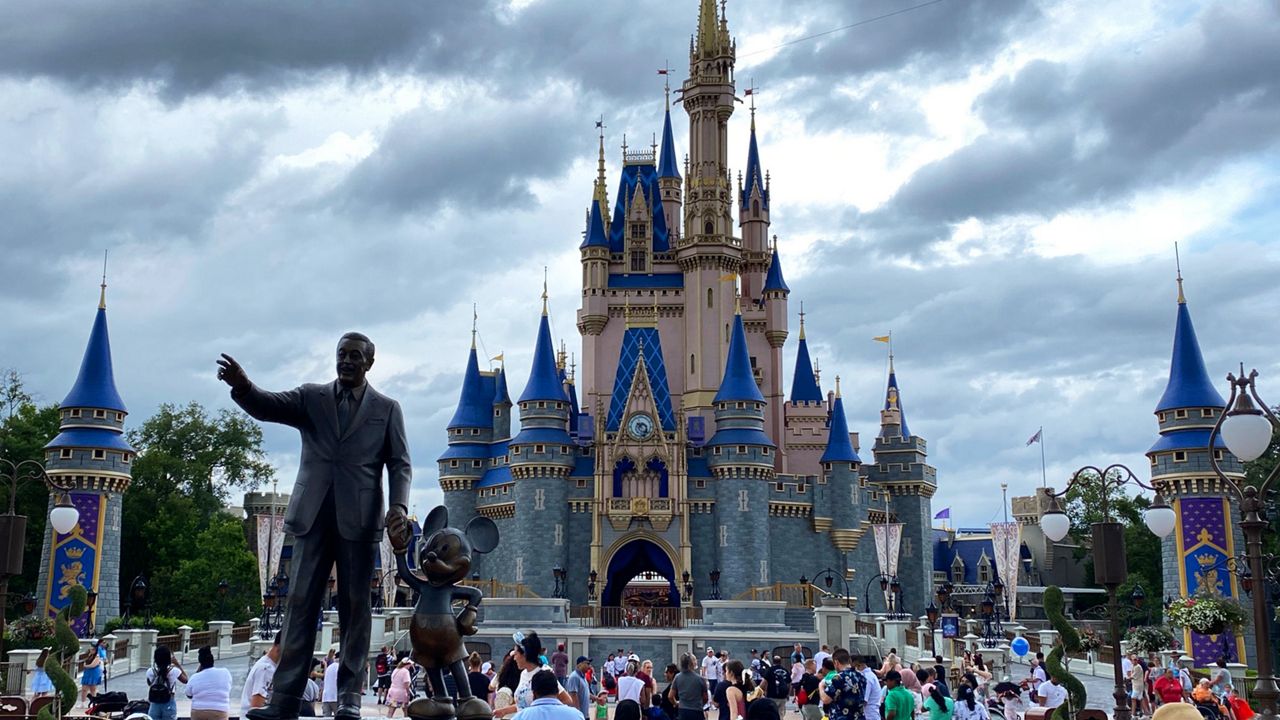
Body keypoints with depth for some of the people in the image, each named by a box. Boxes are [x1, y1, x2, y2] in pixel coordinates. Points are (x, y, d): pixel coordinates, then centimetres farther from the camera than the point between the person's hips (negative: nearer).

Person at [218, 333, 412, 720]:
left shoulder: (387, 408, 9)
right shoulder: (311, 397, 11)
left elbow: (400, 463, 5)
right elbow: (267, 407, -5)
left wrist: (400, 505, -12)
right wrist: (242, 385, -26)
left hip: (359, 520, -1)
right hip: (313, 516, 1)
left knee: (355, 608, 2)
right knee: (300, 604, 0)